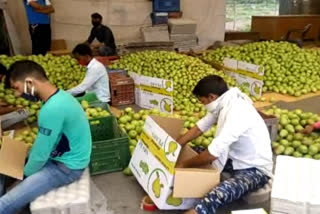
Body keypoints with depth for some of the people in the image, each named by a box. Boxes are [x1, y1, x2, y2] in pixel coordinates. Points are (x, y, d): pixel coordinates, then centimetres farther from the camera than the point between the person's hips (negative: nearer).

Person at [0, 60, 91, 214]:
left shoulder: (52, 109, -31)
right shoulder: (58, 96, 0)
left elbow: (40, 155, -22)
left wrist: (25, 174, -4)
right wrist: (27, 157, 10)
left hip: (67, 167, -10)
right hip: (59, 155, 10)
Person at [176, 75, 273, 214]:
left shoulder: (238, 112, -30)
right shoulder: (223, 104, -2)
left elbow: (213, 154, -31)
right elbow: (199, 127, 8)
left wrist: (185, 165, -16)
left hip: (255, 169, -9)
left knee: (217, 195, -36)